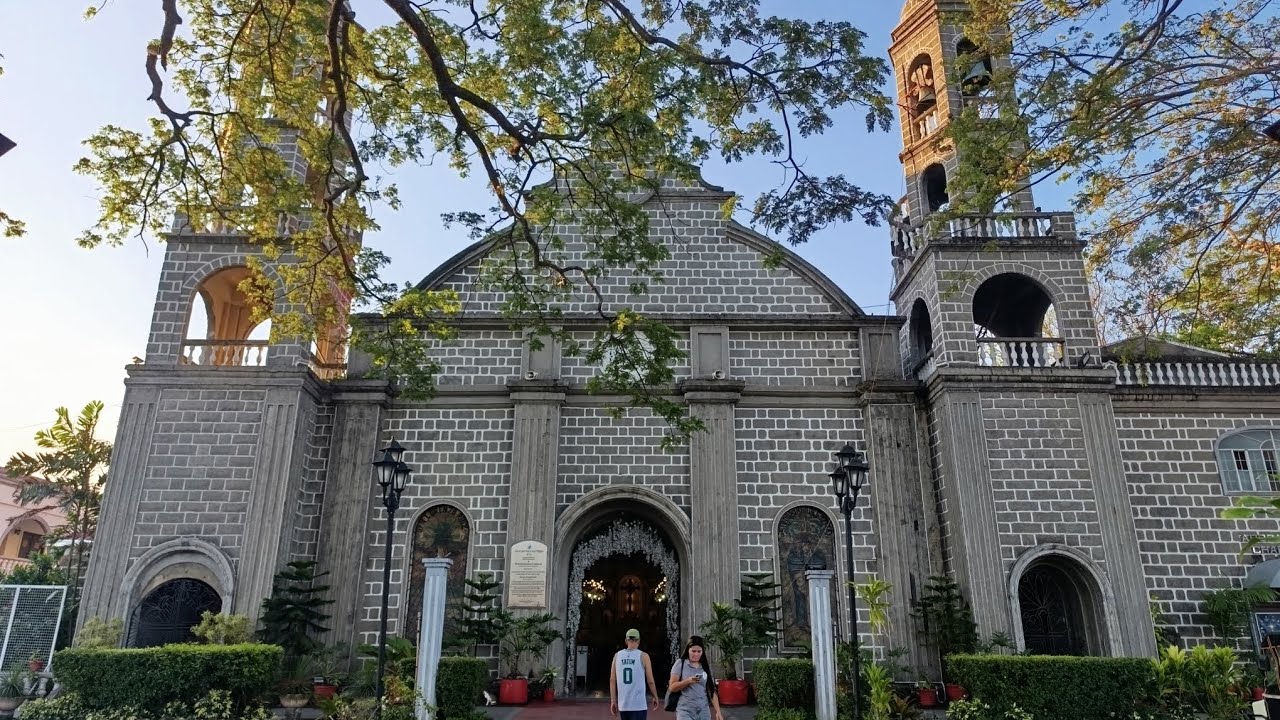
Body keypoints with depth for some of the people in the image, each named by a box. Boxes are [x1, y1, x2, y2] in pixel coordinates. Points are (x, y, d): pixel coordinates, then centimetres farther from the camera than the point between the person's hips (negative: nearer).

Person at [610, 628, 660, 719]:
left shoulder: (617, 655, 5)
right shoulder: (643, 656, -4)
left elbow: (612, 680, 4)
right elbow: (650, 681, -3)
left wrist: (613, 701, 10)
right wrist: (655, 697, 12)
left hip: (623, 705, 4)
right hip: (639, 705, -4)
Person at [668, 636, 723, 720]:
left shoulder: (706, 666, 8)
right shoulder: (680, 663, -1)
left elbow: (712, 691, 9)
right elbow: (672, 687, -5)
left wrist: (718, 712, 2)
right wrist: (688, 681, -19)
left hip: (704, 711, 3)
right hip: (685, 710, -3)